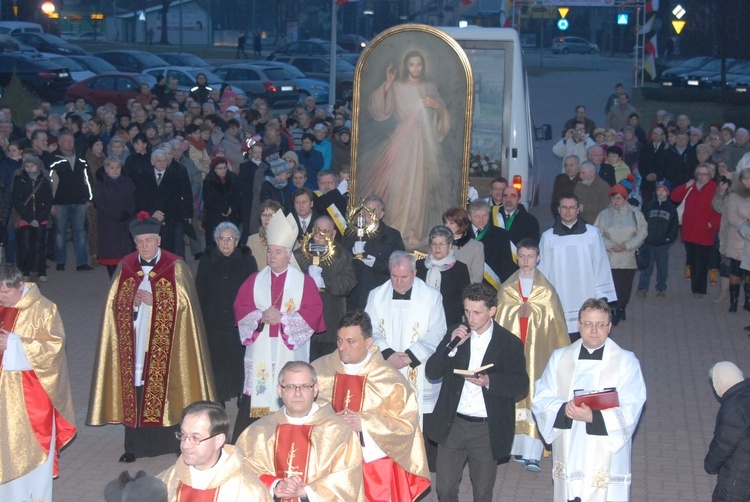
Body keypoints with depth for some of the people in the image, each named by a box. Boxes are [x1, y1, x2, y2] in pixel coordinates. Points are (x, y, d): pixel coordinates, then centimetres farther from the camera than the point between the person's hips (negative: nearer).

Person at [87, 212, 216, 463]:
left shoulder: (175, 267, -2)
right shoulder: (125, 266, 7)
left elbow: (183, 304, -3)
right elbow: (115, 305, 9)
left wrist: (153, 301, -14)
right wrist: (133, 303, -11)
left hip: (164, 344, -2)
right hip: (134, 342, 2)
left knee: (166, 389, -2)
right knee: (134, 388, 0)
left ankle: (174, 441, 11)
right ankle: (134, 445, 8)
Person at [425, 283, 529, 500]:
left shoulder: (510, 343, -4)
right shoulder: (455, 334, 3)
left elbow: (521, 385, -8)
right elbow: (431, 372, -2)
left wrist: (490, 381, -24)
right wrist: (452, 345, -17)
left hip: (487, 429, -2)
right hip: (453, 425, 2)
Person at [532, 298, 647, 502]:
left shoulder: (626, 362, -1)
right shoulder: (560, 358, 9)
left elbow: (629, 411, -10)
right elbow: (541, 399, 3)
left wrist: (593, 416, -25)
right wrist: (564, 410, -18)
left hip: (606, 460, -3)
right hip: (568, 459, 3)